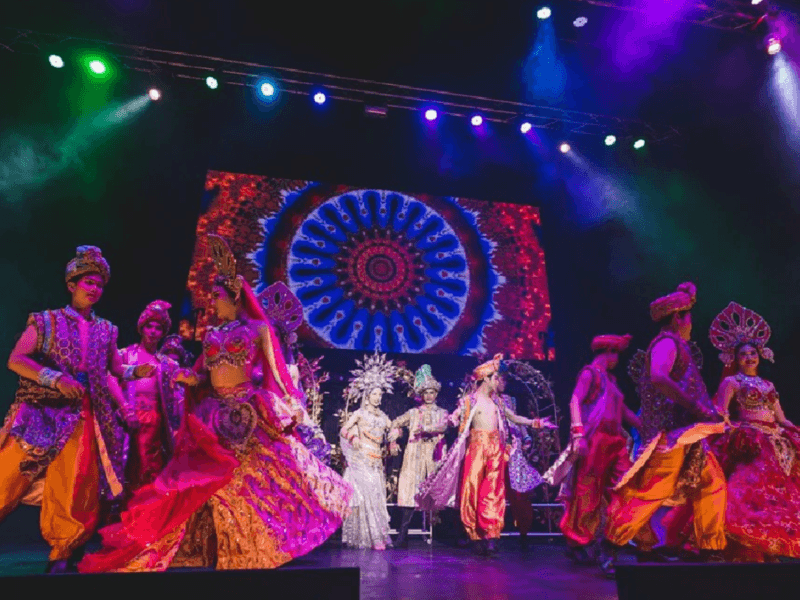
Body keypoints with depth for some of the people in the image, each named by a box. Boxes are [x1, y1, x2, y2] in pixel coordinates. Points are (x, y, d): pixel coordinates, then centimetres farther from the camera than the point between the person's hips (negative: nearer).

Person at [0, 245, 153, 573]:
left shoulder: (105, 330, 14)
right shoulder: (46, 320, 5)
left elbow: (115, 370, 17)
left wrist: (137, 371, -5)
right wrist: (56, 379, -18)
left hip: (83, 420, 2)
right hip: (39, 414, -2)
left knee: (76, 490, 1)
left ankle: (62, 556, 15)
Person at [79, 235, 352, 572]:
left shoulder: (257, 327, 0)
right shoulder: (212, 334, 13)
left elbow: (274, 371, -2)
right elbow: (208, 376, 15)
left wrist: (288, 406, -9)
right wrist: (193, 380, -5)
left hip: (248, 413, -4)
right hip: (214, 414, 5)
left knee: (264, 478, -2)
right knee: (212, 483, 4)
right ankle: (229, 553, 18)